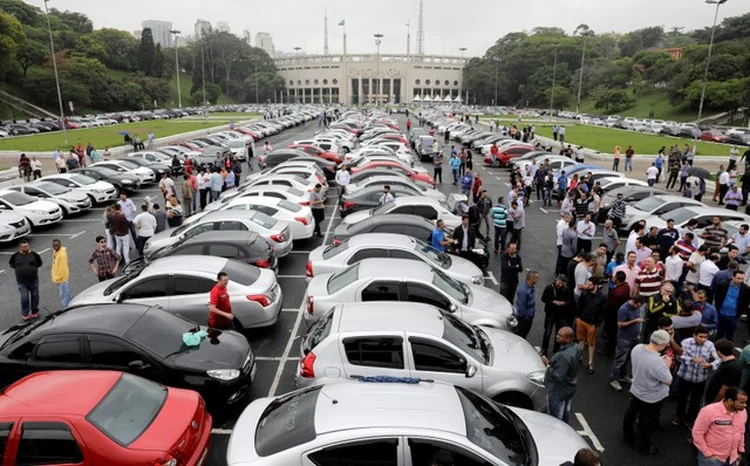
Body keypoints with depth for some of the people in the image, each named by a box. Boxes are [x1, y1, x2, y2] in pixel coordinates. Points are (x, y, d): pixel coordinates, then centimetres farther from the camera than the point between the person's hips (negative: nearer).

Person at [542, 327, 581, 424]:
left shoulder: (564, 356, -37)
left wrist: (548, 365, -21)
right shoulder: (576, 347, -8)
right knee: (565, 413, 28)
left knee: (555, 417, 11)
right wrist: (554, 362, 8)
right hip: (569, 388, 9)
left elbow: (558, 376, -32)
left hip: (558, 391, -9)